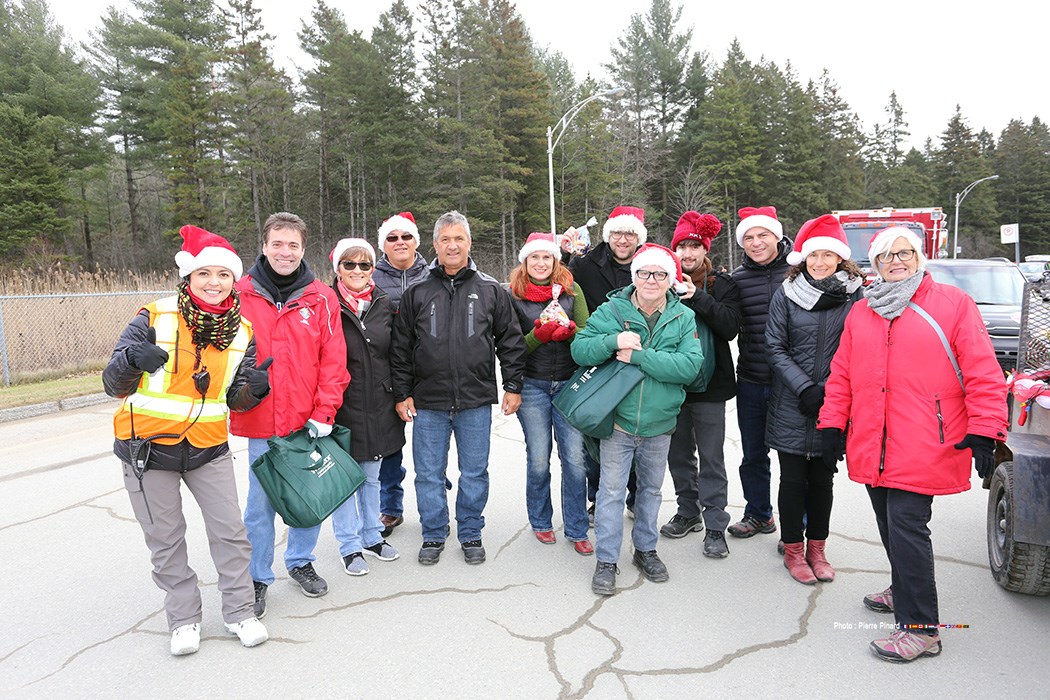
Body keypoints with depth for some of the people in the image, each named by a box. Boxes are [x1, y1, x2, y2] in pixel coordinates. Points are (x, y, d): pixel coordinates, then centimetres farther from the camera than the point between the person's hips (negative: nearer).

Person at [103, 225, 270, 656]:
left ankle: (240, 612, 21)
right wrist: (130, 359, -31)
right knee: (166, 540, 8)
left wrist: (253, 388, -20)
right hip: (148, 447, -2)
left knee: (230, 532, 3)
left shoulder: (241, 331, 0)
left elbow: (235, 401, 2)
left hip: (208, 448, 2)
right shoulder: (155, 318, -11)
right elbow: (115, 386, -9)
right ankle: (184, 618, 27)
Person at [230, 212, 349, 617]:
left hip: (309, 422, 1)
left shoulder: (322, 298, 0)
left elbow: (333, 359, -2)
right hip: (260, 422, -1)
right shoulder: (240, 295, -1)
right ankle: (258, 577, 26)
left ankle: (301, 561, 35)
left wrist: (324, 412, -8)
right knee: (261, 501, 8)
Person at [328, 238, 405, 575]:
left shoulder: (384, 304, 7)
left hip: (378, 405, 4)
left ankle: (372, 536, 33)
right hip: (342, 405, -4)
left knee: (371, 475, 18)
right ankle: (350, 545, 20)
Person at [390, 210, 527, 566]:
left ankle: (471, 533, 28)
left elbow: (511, 340, 6)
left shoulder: (491, 290, 3)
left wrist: (513, 386, 2)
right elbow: (401, 347, 5)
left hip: (476, 402, 0)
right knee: (429, 474, 9)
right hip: (428, 402, 0)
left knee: (475, 473, 10)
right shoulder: (416, 292, 3)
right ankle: (433, 535, 26)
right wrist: (402, 393, 1)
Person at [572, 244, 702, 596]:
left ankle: (645, 549, 37)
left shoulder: (683, 318, -3)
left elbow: (690, 365, -17)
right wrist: (614, 341, -26)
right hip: (618, 419, -2)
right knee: (612, 490, 2)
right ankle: (606, 560, 16)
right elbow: (579, 350, -8)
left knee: (651, 488, 18)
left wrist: (638, 356, -23)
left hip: (659, 423, 2)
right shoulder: (611, 310, -4)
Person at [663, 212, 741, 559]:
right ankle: (688, 512, 31)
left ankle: (715, 526, 11)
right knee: (678, 453, 14)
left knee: (711, 458, 2)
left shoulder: (722, 285, 0)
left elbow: (730, 327, -14)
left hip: (709, 384, -3)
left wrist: (697, 298, -22)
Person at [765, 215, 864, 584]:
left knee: (822, 479, 12)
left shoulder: (855, 295, -1)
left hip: (833, 407, 1)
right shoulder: (786, 294, -2)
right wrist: (804, 388, -13)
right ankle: (793, 550, 23)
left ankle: (816, 549, 28)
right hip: (790, 406, -1)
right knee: (793, 479, 8)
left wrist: (827, 389, -10)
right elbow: (776, 349, -3)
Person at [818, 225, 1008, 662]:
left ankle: (920, 628, 1)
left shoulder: (953, 304, 0)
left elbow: (983, 373, -4)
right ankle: (904, 590, 37)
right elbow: (841, 375, 14)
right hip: (873, 447, 5)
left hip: (923, 447, -5)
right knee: (890, 524, 16)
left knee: (906, 525, -9)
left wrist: (984, 431, -9)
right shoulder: (860, 312, 13)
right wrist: (832, 425, 10)